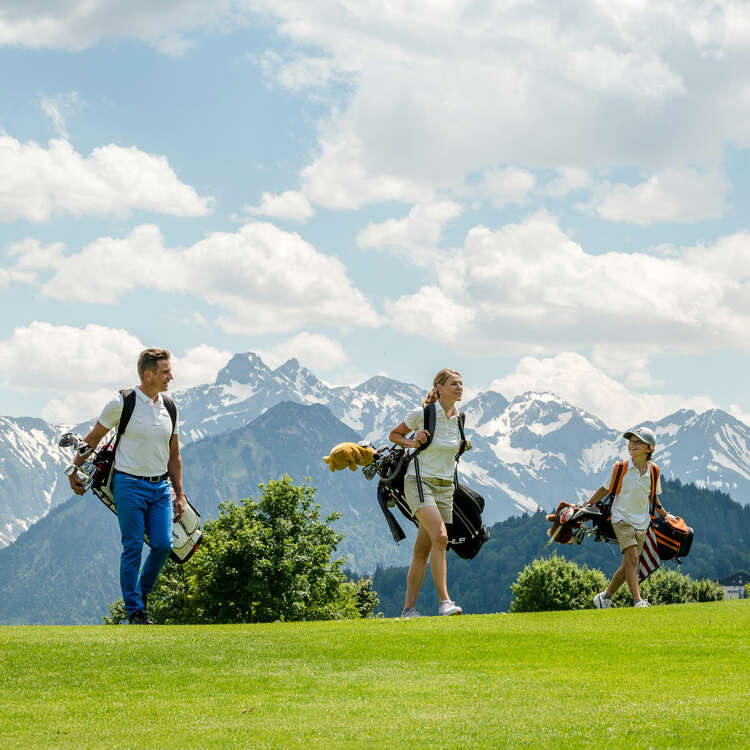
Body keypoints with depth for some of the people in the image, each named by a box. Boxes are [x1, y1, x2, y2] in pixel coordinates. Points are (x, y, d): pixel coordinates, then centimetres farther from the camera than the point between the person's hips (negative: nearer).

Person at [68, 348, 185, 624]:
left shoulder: (169, 408, 8)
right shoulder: (122, 403, -8)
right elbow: (92, 439, 4)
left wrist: (179, 495, 15)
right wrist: (73, 472, 8)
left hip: (160, 487, 5)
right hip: (130, 485, -4)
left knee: (163, 544, -5)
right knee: (133, 548, -4)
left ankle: (142, 593, 18)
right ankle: (135, 611, 5)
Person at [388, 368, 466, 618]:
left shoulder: (458, 419, 9)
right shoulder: (421, 414, -6)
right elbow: (394, 435, 8)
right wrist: (412, 443, -9)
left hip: (445, 488, 6)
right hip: (419, 482, -6)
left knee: (423, 550, 5)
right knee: (440, 537, -24)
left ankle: (409, 607, 10)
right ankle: (444, 601, -27)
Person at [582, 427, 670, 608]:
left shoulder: (653, 472, 1)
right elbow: (605, 490, 5)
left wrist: (663, 514, 21)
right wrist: (585, 507, 5)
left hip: (641, 523, 4)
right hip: (622, 518, -4)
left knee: (628, 565, 4)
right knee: (632, 557, -21)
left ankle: (605, 597, 20)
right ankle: (637, 600, -25)